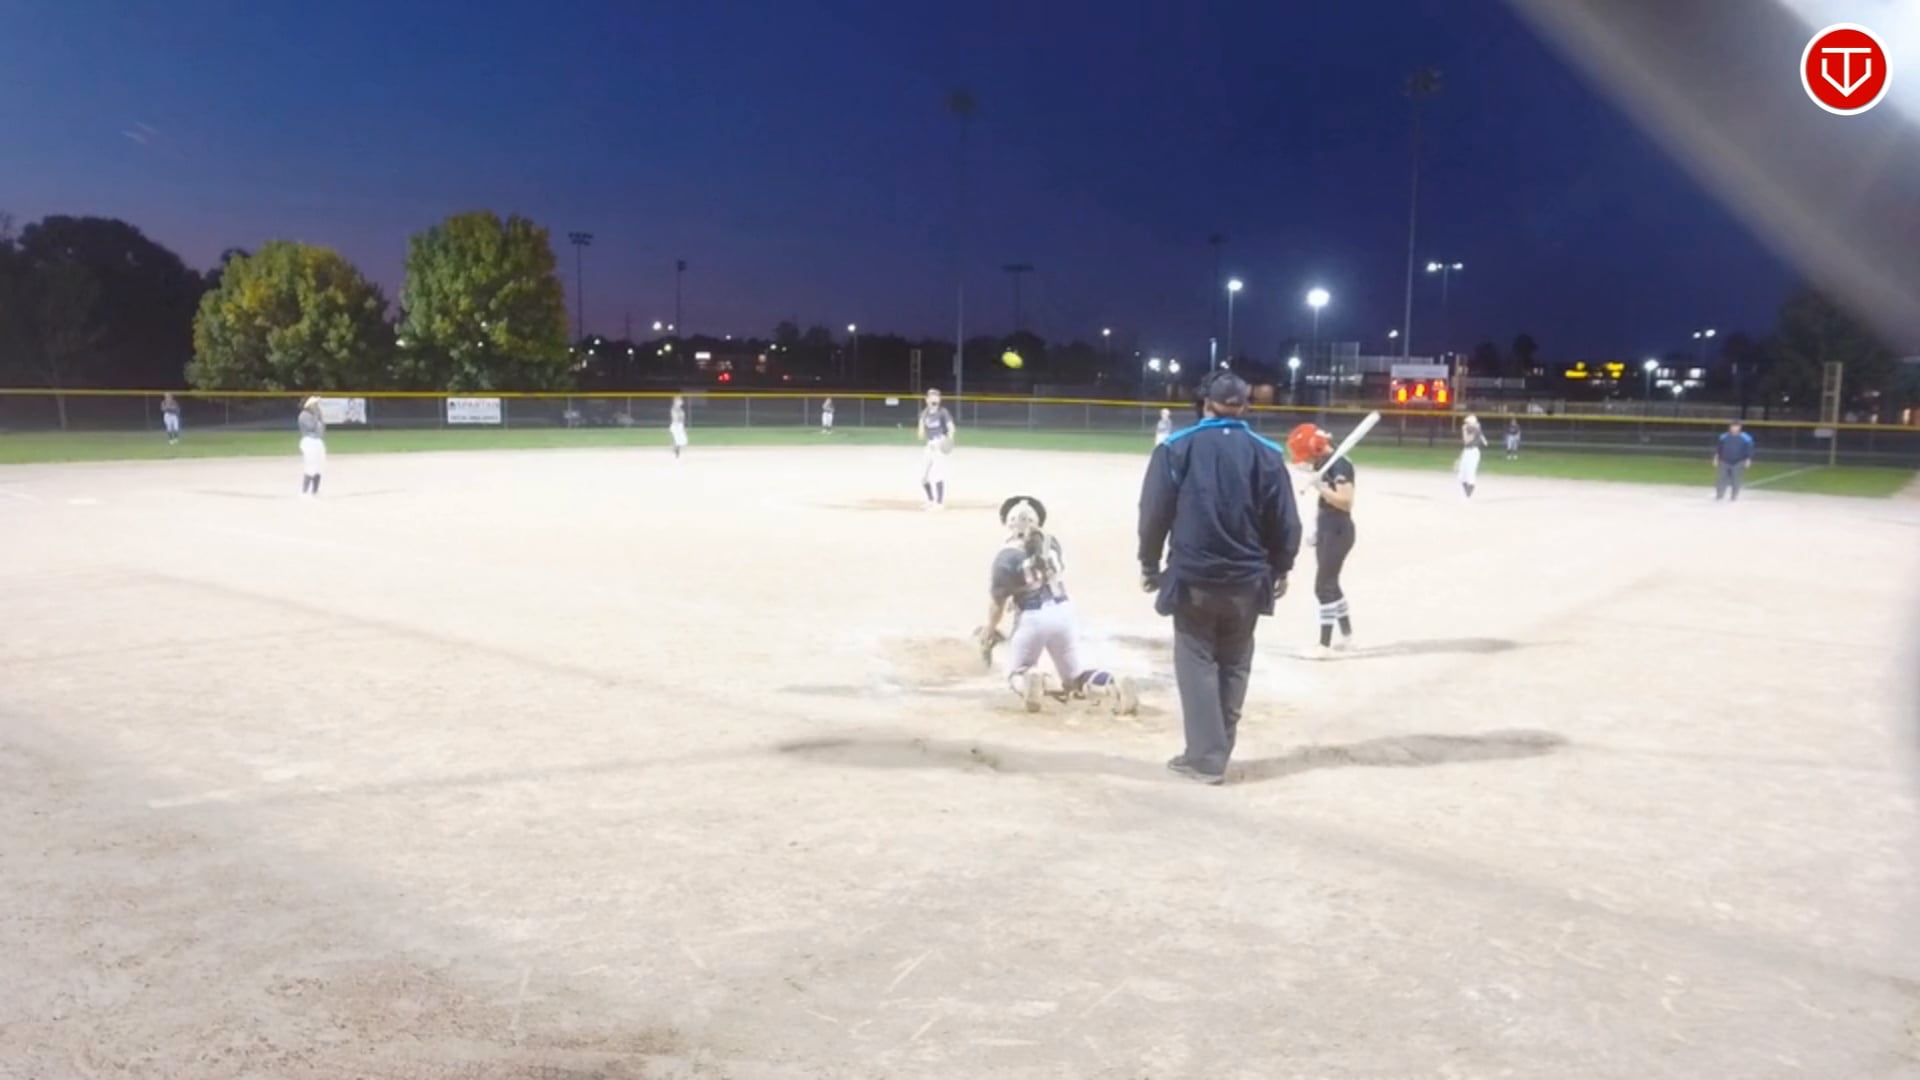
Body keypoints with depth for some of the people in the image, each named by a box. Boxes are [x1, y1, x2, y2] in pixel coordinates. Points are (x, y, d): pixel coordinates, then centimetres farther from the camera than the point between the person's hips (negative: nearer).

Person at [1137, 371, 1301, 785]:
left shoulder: (1176, 448, -5)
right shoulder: (1266, 454, -1)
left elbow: (1154, 512, -5)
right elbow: (1285, 521, 1)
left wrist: (1149, 563, 7)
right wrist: (1280, 568, 15)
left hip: (1192, 576, -2)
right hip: (1247, 579, 2)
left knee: (1197, 662, 6)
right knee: (1233, 665, 15)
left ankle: (1206, 756, 2)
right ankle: (1217, 752, 21)